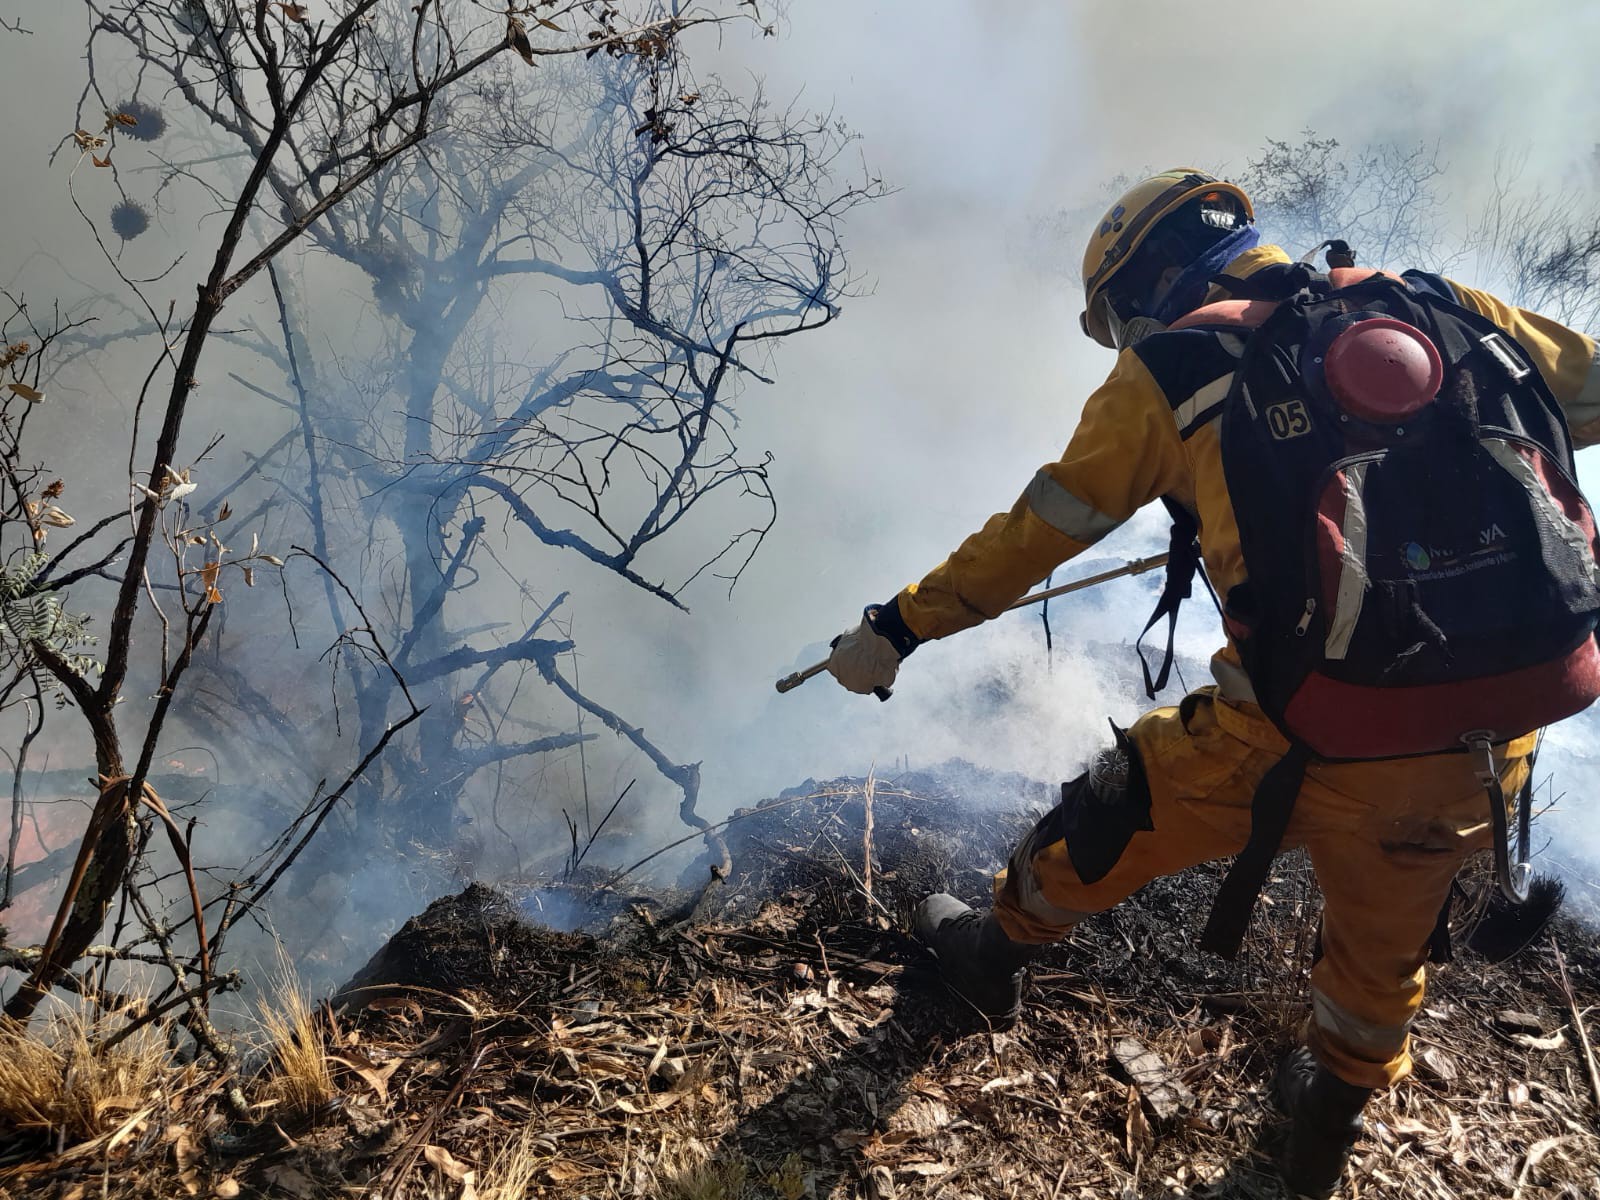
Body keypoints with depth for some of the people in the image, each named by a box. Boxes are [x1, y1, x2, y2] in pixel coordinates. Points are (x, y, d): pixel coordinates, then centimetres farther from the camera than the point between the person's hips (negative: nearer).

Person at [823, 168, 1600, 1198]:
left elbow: (1034, 538, 5)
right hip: (1488, 751, 4)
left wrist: (898, 627, 16)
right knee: (1386, 946, 31)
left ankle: (997, 955, 50)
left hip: (1296, 737, -4)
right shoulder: (1423, 303, 10)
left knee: (1105, 826, 25)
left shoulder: (1166, 371, 0)